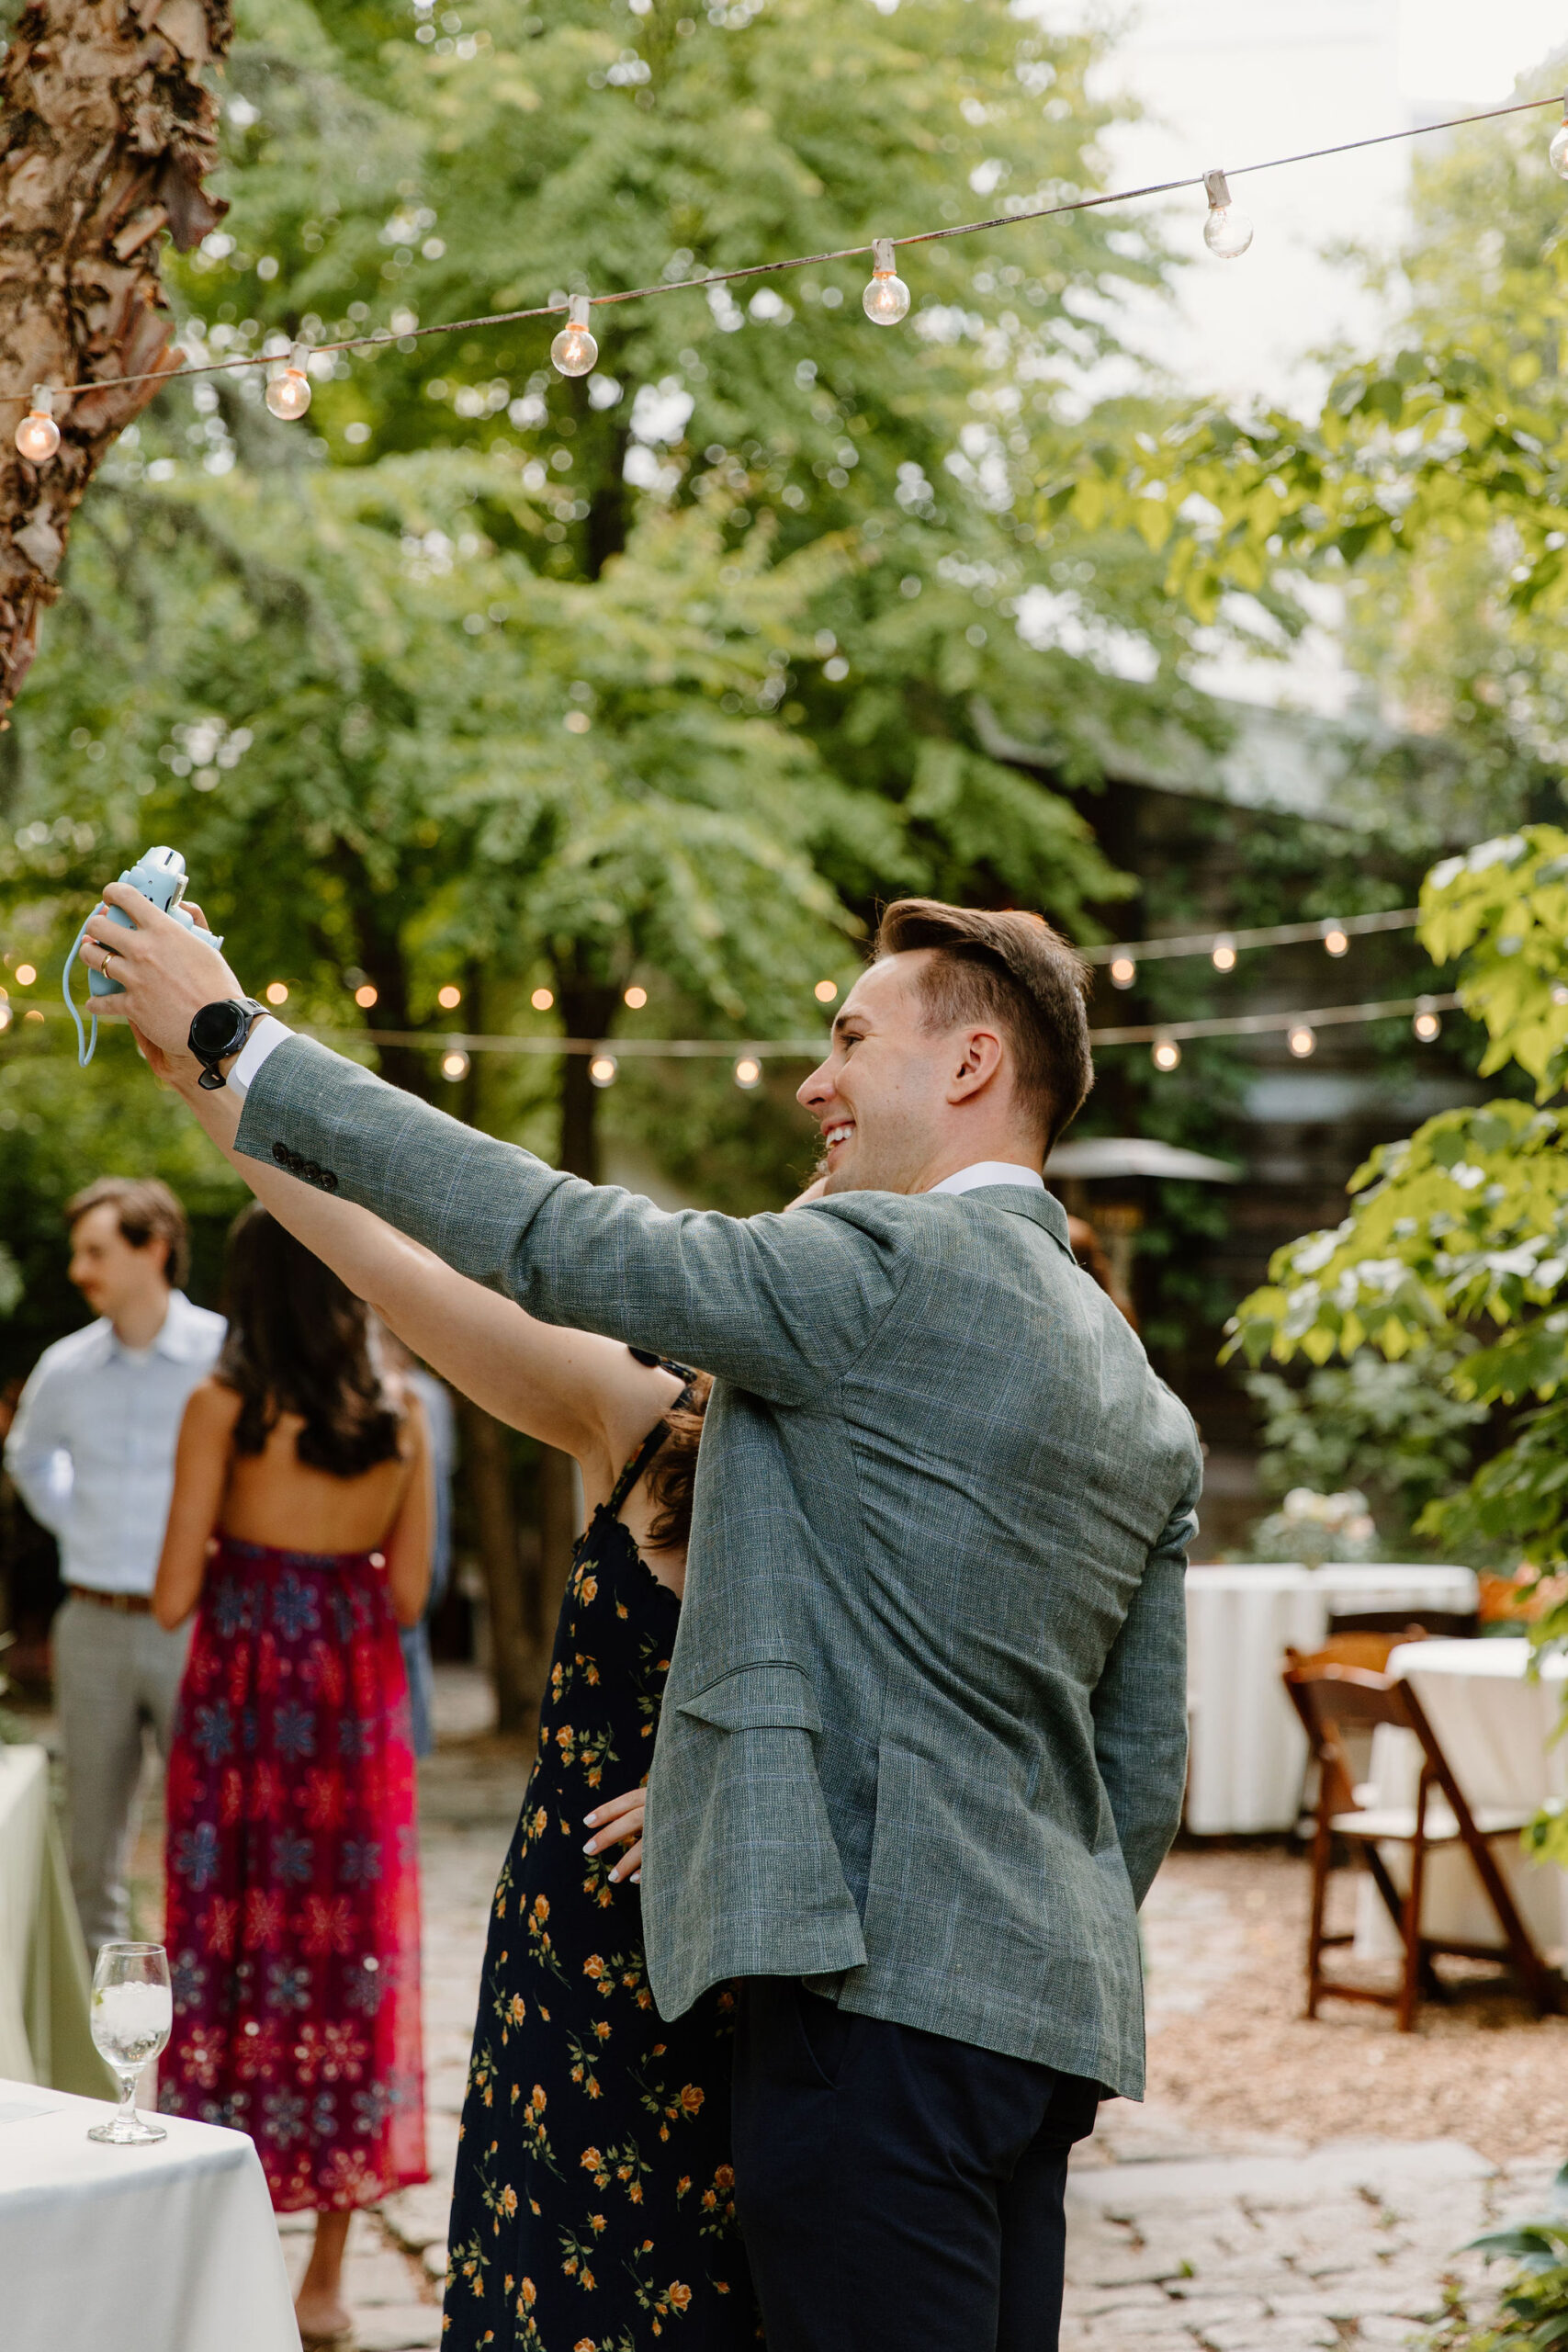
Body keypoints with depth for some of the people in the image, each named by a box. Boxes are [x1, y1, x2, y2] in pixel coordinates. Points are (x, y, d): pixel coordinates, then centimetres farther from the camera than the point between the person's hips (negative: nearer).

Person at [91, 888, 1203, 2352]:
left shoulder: (896, 1267, -10)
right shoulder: (1148, 1410, 16)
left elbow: (546, 1237, -9)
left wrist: (232, 1037, -2)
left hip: (891, 1994, -9)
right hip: (1047, 2015, 9)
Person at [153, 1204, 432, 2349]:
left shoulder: (224, 1406, -7)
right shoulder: (401, 1414, 4)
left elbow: (174, 1598, -8)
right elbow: (406, 1595, 5)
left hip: (244, 1695, -3)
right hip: (359, 1699, 3)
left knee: (232, 1946, 4)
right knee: (353, 1952, 8)